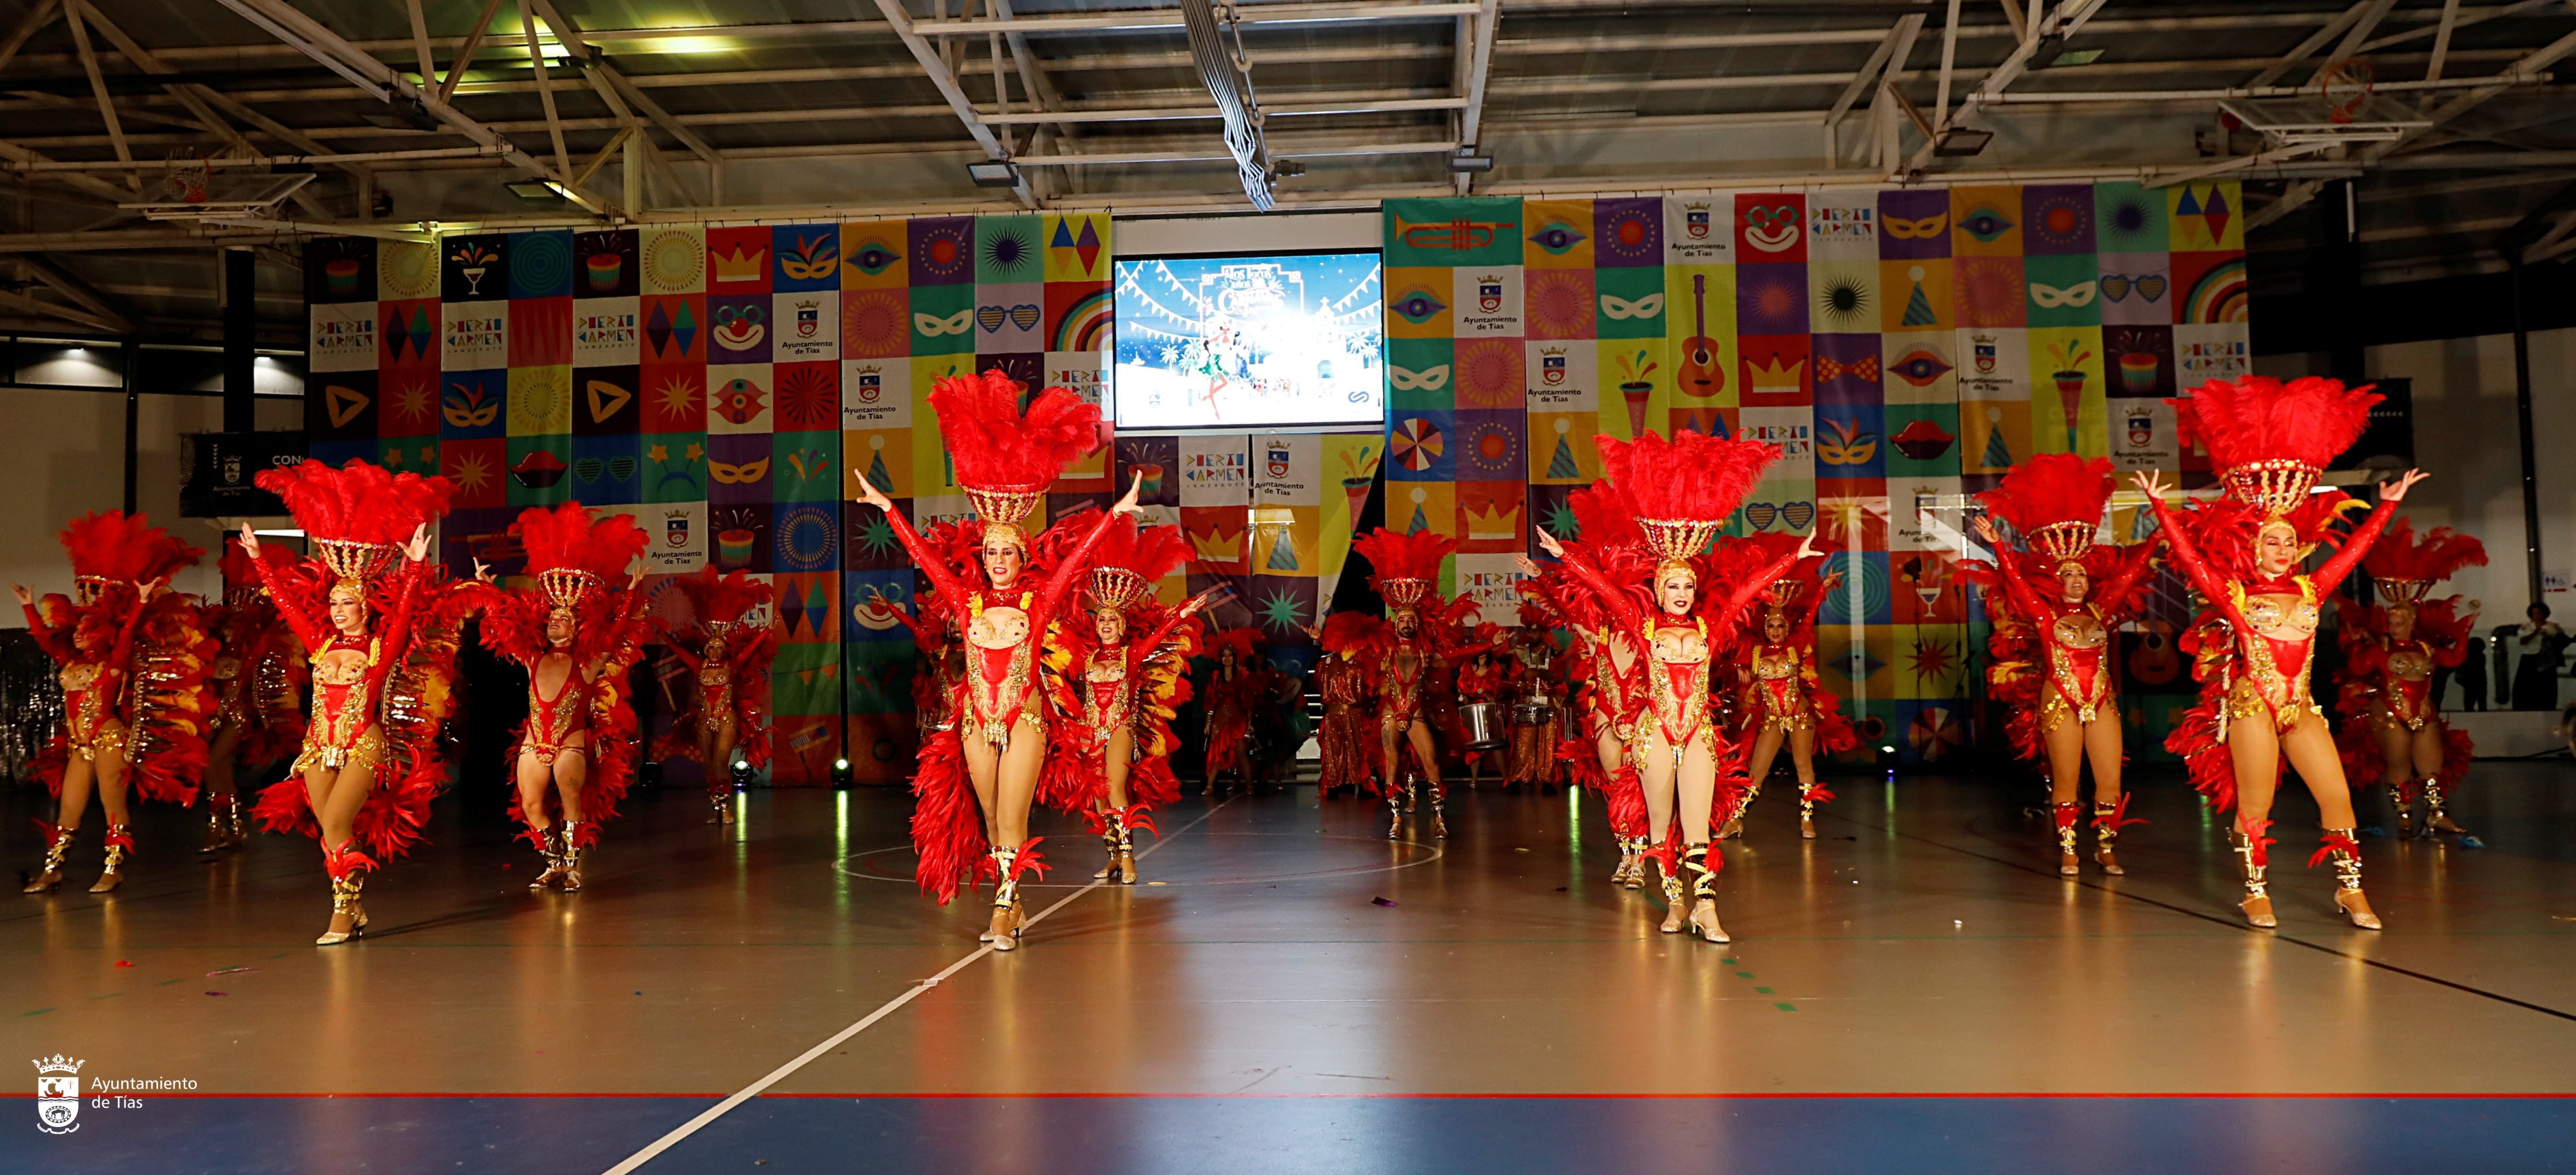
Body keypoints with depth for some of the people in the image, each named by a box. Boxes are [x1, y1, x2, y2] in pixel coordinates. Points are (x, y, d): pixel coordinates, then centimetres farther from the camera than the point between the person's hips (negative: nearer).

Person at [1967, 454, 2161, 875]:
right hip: (2060, 705, -3)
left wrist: (2157, 539, 9)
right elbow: (2016, 581, -7)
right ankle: (2067, 850, 12)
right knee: (2066, 782, 2)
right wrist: (1997, 546, -15)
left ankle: (2105, 848, 16)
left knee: (2111, 781, 1)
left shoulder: (2100, 611, 10)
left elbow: (2129, 573, 11)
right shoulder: (2045, 615, 2)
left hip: (2102, 704, 3)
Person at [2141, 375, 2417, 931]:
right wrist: (2158, 506, -13)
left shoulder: (2310, 590, 10)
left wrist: (2389, 503, 19)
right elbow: (2189, 554, -8)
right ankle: (2255, 893, 11)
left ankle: (2350, 889, 15)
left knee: (2338, 796, 1)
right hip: (2251, 707, -4)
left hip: (2301, 709, 4)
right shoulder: (2232, 597, -1)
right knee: (2255, 806, 0)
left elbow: (2354, 548, 16)